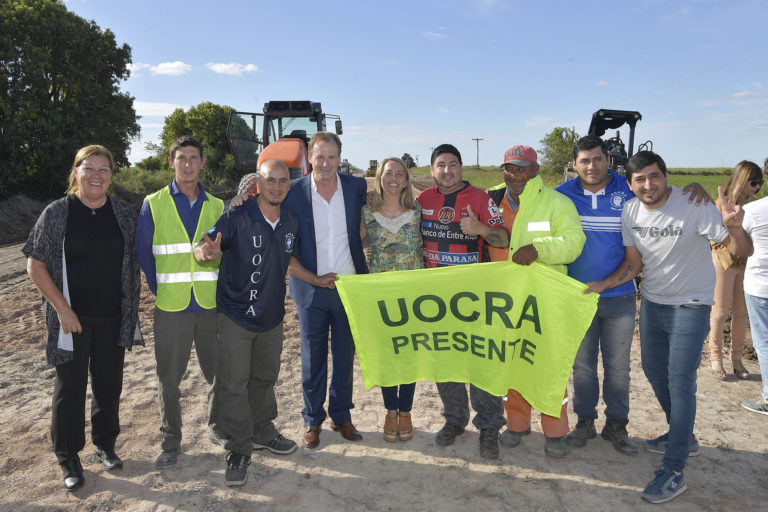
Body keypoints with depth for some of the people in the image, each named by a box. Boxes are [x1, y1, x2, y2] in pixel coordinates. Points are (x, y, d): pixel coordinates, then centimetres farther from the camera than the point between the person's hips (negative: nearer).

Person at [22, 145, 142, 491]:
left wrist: (131, 308, 4)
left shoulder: (124, 214, 2)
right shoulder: (56, 213, -5)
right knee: (70, 387, 5)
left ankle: (105, 444, 32)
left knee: (109, 383, 12)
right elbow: (35, 265, -4)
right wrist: (62, 308, -12)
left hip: (113, 318, 2)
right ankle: (68, 458, 22)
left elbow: (134, 261, 9)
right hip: (71, 317, -2)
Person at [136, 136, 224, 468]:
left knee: (219, 373, 12)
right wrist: (160, 290, 3)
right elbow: (144, 254, 5)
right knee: (169, 379, 7)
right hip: (171, 309, -2)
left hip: (212, 305, 2)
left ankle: (217, 428, 33)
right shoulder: (154, 204, 1)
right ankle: (170, 441, 24)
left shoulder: (217, 206, 7)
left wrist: (221, 289, 4)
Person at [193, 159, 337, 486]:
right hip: (235, 315, -5)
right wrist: (207, 252, -44)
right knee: (233, 384, -1)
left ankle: (263, 433, 39)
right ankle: (238, 451, 15)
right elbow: (204, 247, -21)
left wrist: (316, 280, 14)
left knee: (264, 378, 20)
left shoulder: (291, 222, 1)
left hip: (271, 315, 5)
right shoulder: (237, 218, -16)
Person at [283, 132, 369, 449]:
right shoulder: (294, 192, -5)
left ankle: (341, 416, 29)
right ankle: (313, 420, 25)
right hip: (310, 289, -1)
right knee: (312, 357, 9)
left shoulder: (357, 187, -1)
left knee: (345, 355, 13)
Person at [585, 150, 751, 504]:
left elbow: (742, 251, -23)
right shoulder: (630, 212, -5)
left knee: (680, 382, -8)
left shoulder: (695, 206, -22)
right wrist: (602, 285, -11)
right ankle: (683, 435, 40)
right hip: (652, 301, 6)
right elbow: (633, 264, 3)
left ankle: (674, 472, 0)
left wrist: (732, 225, -44)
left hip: (690, 305, -6)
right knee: (653, 369, 17)